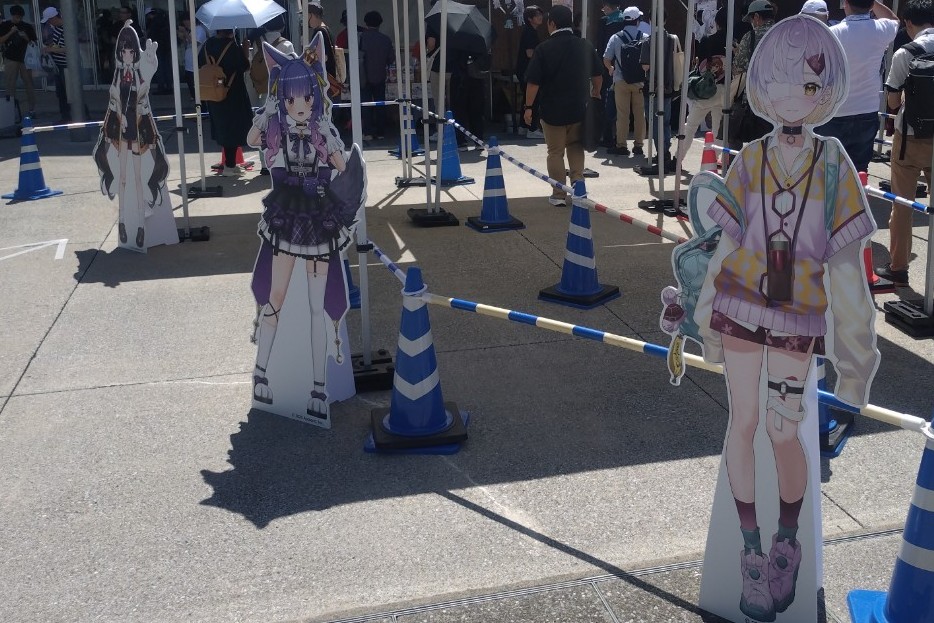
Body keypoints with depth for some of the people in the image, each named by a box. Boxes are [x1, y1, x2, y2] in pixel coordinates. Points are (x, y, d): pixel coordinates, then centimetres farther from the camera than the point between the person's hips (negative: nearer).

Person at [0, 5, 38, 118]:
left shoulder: (27, 27, 7)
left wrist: (26, 37, -11)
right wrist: (10, 32, -13)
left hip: (25, 59, 1)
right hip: (10, 59, -1)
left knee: (29, 84, 1)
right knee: (11, 85, -2)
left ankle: (31, 109, 6)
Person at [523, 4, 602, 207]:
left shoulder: (544, 48, -12)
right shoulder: (585, 46, 3)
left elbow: (533, 82, -13)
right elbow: (597, 74, 13)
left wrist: (528, 106, -5)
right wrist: (595, 94, 29)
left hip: (552, 110, -4)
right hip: (579, 108, 4)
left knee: (555, 152, 6)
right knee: (575, 146, 21)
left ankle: (559, 195, 8)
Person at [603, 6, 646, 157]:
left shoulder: (616, 38, -5)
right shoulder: (645, 38, -3)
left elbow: (606, 60, -6)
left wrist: (611, 69, 15)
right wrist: (645, 70, 14)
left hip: (621, 81, -1)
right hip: (640, 81, 1)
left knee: (622, 114, 3)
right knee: (640, 114, 8)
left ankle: (621, 145, 4)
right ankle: (638, 145, 12)